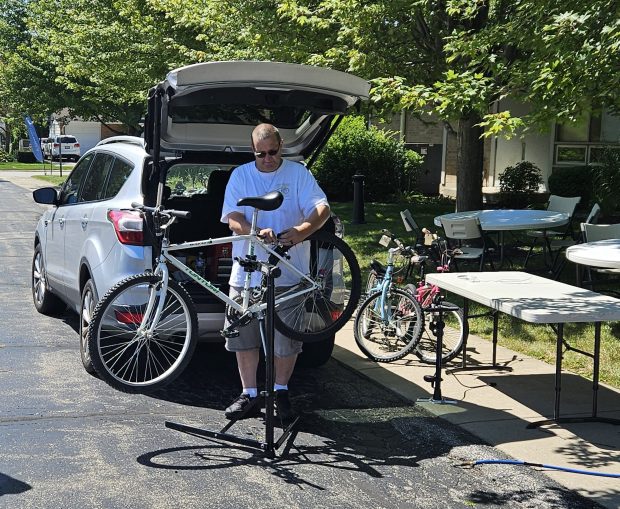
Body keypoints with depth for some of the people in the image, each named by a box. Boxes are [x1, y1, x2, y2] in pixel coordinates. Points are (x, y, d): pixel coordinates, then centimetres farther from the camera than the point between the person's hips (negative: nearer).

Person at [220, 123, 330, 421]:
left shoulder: (298, 174, 2)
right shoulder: (240, 176, 5)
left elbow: (322, 209, -9)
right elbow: (233, 219, -4)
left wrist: (301, 232, -30)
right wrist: (257, 232, -26)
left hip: (287, 273, -1)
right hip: (246, 273, 2)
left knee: (286, 341, 4)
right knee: (244, 338, 7)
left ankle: (281, 392, 24)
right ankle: (249, 394, 22)